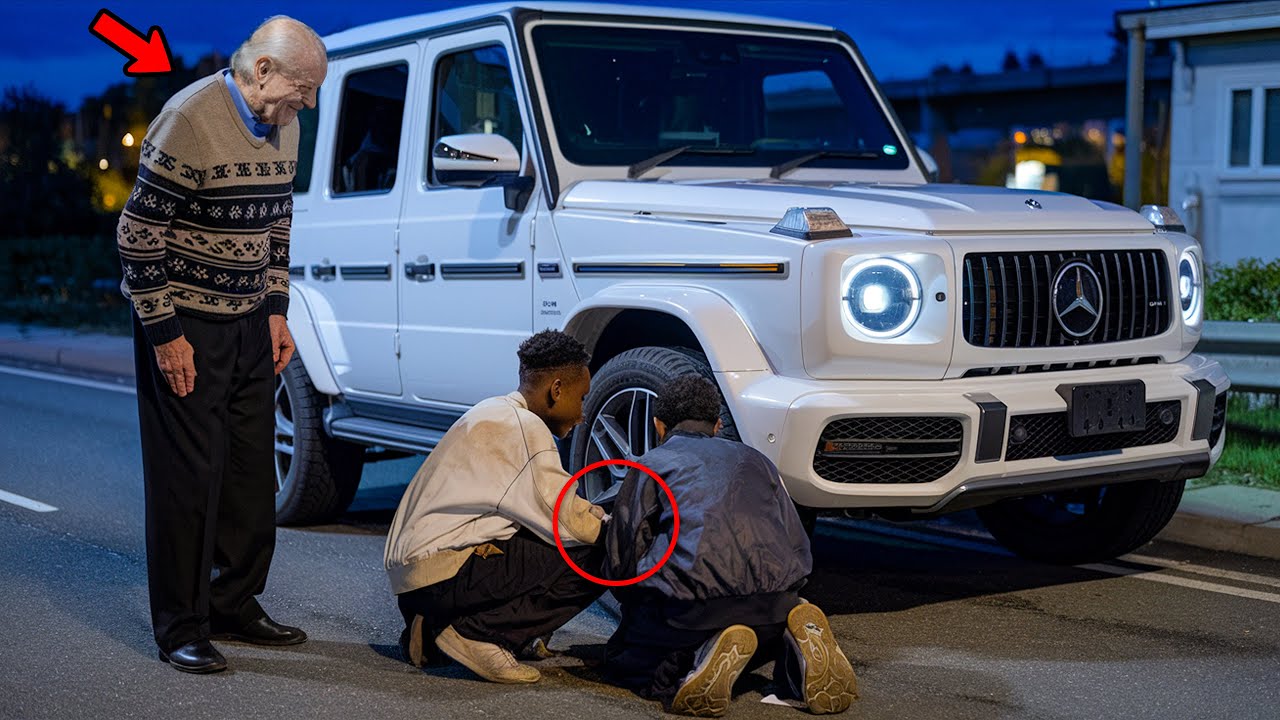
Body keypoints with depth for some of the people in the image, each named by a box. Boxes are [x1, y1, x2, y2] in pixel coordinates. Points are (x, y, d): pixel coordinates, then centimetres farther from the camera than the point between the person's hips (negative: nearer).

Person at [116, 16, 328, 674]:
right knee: (188, 475, -4)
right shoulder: (190, 121, -19)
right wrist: (164, 334, -17)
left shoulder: (281, 126, 6)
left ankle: (235, 607, 24)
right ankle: (181, 629, 7)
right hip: (184, 324, -8)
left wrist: (277, 310, 11)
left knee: (252, 467, 11)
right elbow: (138, 234, -17)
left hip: (250, 322, 8)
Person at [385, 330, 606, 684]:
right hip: (443, 572, -10)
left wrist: (598, 516, 18)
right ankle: (475, 632, -10)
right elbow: (567, 520, -13)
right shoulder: (524, 426, -11)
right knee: (592, 560, -11)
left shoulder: (494, 413, 19)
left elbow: (544, 510, 23)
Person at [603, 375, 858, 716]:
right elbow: (800, 551, 28)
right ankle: (800, 642, 0)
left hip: (690, 594, -5)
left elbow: (621, 560, 13)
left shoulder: (652, 463, 18)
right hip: (773, 600, 5)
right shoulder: (754, 460, 30)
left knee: (621, 662, 17)